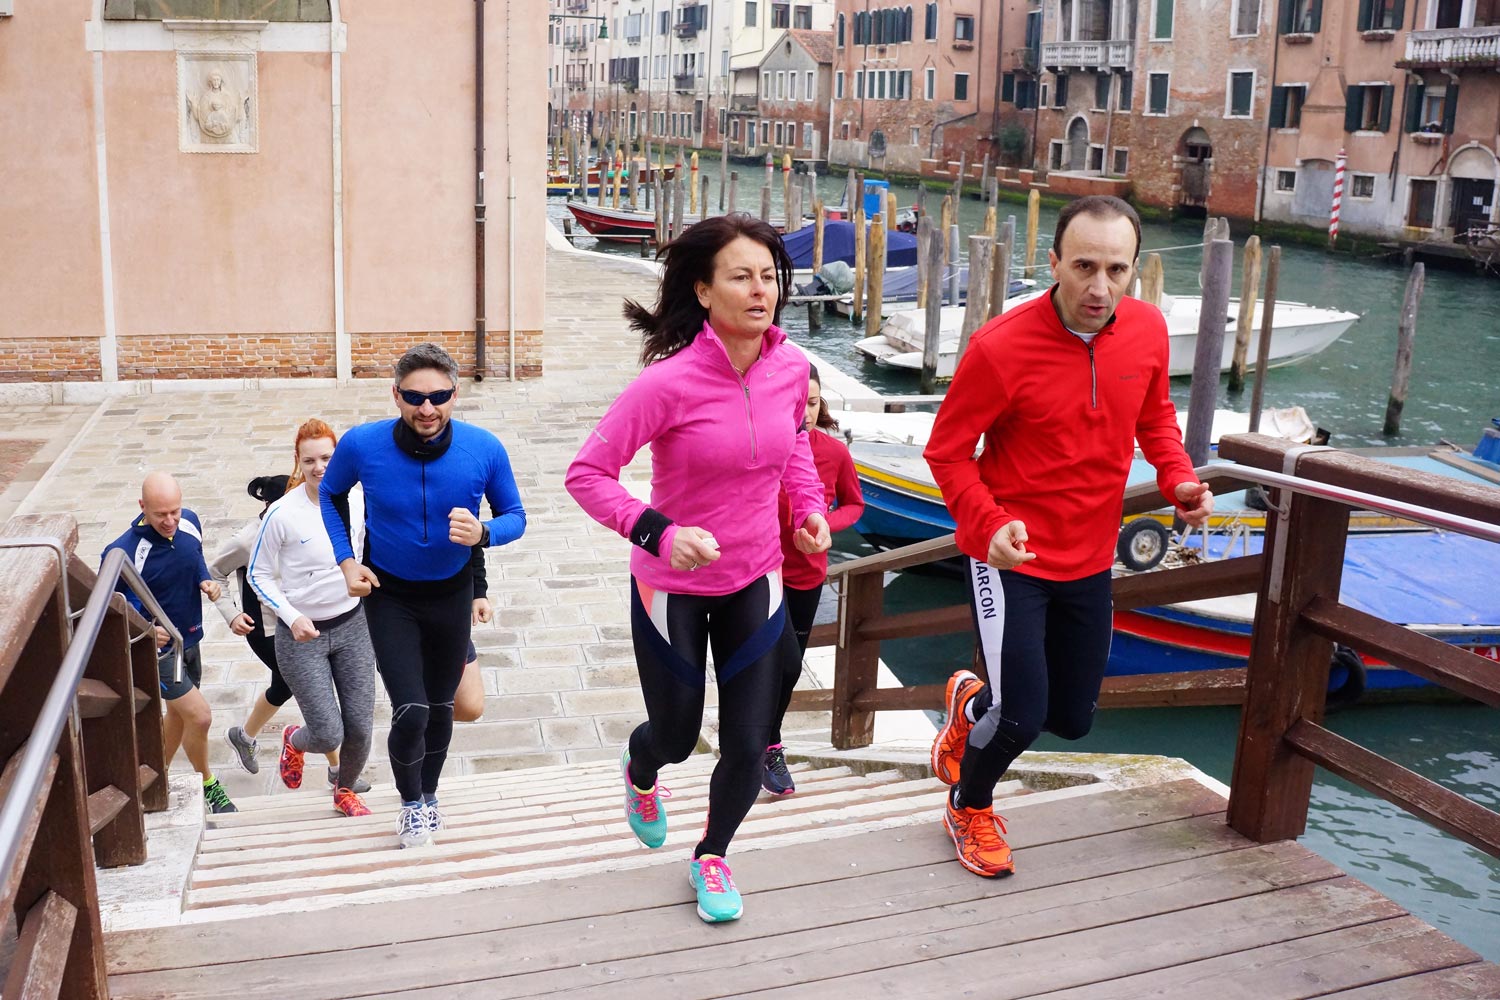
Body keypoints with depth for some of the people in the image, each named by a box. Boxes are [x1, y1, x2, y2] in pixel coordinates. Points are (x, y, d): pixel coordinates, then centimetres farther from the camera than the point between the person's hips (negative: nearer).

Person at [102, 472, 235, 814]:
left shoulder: (189, 522, -10)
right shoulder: (124, 553, -29)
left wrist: (206, 582, -9)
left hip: (190, 638, 7)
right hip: (157, 649, -7)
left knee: (179, 713, 21)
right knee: (200, 715, -9)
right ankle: (207, 784, 18)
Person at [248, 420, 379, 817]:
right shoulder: (283, 514, -17)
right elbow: (259, 575, -7)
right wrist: (292, 617, -18)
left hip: (352, 625, 4)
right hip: (303, 635, -4)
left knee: (360, 729, 6)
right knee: (329, 736, -4)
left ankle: (345, 791, 37)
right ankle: (294, 741, 34)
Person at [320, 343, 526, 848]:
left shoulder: (485, 449, -21)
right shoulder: (362, 445, -21)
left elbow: (514, 516, -6)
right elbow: (329, 494, 1)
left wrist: (482, 533, -29)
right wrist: (346, 561, -7)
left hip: (451, 593, 2)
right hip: (389, 594, -2)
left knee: (440, 707, 16)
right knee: (410, 713, -12)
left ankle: (429, 793, 44)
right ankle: (411, 803, 18)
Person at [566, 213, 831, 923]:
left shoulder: (790, 367, -10)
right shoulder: (670, 381, -26)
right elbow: (587, 473, -21)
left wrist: (810, 506, -2)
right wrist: (658, 533, -34)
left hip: (755, 582, 4)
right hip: (673, 585, -4)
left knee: (749, 746, 5)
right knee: (676, 738, 14)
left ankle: (711, 857, 36)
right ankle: (640, 772, 55)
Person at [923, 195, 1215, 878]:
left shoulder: (1147, 329, -7)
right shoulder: (1000, 348, -23)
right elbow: (947, 451, -14)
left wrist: (1178, 478, -7)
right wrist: (990, 524, -28)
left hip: (1090, 559, 6)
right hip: (1012, 554, -5)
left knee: (1072, 719, 14)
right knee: (1022, 718, -7)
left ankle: (972, 702, 47)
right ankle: (969, 809, 26)